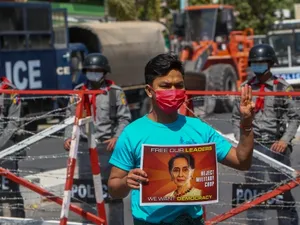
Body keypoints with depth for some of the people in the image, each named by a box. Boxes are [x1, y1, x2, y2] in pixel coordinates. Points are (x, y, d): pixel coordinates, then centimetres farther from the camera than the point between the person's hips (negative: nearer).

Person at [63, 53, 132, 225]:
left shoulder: (116, 92, -3)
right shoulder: (79, 91, 8)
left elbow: (124, 119, -2)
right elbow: (71, 117, 12)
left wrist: (116, 137, -15)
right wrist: (69, 137, -1)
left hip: (109, 146, -3)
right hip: (86, 147, 3)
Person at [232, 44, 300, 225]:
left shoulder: (282, 87, -1)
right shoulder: (246, 87, 7)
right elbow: (237, 117, 13)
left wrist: (285, 140, -10)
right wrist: (241, 139, 1)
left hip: (277, 146, -2)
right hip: (252, 146, 2)